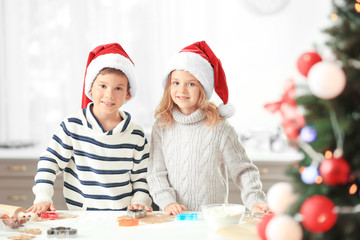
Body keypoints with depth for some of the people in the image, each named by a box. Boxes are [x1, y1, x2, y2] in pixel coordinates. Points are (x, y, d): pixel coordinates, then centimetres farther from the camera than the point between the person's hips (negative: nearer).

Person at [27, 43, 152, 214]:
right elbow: (50, 161, 5)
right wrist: (43, 198, -5)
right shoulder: (73, 126, 1)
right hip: (80, 216, -2)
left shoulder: (136, 135, 6)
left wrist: (139, 202, -4)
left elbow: (141, 178, 13)